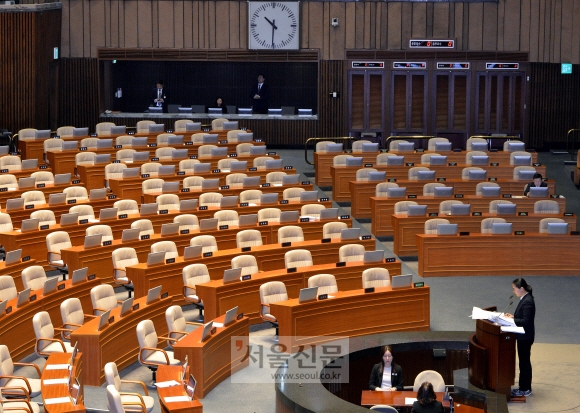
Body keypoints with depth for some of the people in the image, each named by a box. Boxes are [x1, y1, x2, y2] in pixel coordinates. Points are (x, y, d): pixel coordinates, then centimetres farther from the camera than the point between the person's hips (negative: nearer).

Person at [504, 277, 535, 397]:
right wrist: (513, 316, 5)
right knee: (525, 362, 17)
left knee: (524, 362, -1)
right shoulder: (525, 299, 8)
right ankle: (525, 387, 27)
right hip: (524, 336, 10)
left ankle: (525, 389, 8)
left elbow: (526, 321, -26)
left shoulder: (527, 302, -23)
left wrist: (512, 320, -20)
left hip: (525, 337, -10)